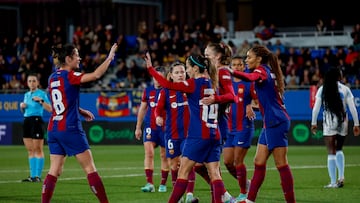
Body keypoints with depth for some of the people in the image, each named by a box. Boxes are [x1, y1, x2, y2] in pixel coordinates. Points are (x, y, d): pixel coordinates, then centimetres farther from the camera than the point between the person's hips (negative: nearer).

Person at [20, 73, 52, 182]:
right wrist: (22, 106, 6)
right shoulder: (26, 94, 17)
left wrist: (41, 100, -27)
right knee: (30, 150, 7)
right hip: (27, 121, 7)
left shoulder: (42, 93, -5)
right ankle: (32, 175, 10)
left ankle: (38, 176, -7)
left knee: (38, 149, -7)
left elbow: (50, 109, -14)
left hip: (37, 121, -7)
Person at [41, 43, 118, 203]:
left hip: (53, 129, 7)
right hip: (70, 129, -7)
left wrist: (81, 111, 23)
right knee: (90, 168, 0)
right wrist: (110, 58, -13)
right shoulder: (70, 76, -11)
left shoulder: (52, 78, 12)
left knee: (54, 171, 7)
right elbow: (95, 75, -23)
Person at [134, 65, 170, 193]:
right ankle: (149, 183, -13)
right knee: (149, 153, -11)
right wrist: (138, 127, 14)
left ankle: (163, 184, 17)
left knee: (164, 156, 6)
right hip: (150, 127, 2)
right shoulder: (148, 91, 6)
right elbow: (142, 109, 14)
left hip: (165, 127, -2)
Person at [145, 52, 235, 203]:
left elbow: (168, 85, -15)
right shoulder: (212, 84, 11)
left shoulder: (194, 84, -9)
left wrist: (150, 68, -10)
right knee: (214, 173, 1)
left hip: (198, 136, -6)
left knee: (183, 172, 0)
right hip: (214, 135, 6)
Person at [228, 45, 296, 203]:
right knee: (259, 162, 10)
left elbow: (251, 77, -34)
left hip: (276, 123, -10)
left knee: (281, 164, -7)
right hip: (270, 123, 10)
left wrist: (232, 72, -48)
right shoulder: (267, 71, 17)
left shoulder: (261, 70, -10)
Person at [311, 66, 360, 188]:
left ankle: (333, 182, -3)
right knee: (339, 149, 20)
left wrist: (313, 123, 7)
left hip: (329, 122, -2)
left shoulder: (322, 89, 2)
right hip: (343, 122, 2)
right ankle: (341, 176, 5)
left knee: (331, 153, 0)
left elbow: (316, 107, -1)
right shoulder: (345, 89, 3)